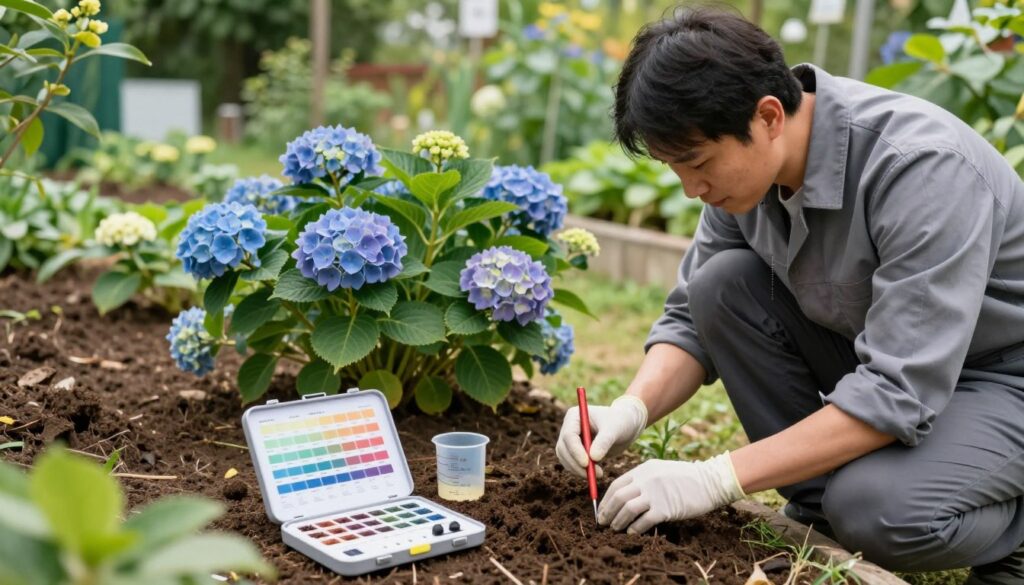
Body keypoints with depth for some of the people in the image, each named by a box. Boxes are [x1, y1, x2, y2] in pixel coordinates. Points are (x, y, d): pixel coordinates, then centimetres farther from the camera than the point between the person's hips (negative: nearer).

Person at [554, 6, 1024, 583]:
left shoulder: (921, 166, -32)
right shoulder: (745, 161, -11)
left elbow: (898, 392, -35)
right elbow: (693, 317, -2)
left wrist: (716, 479, -34)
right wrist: (632, 409, -22)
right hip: (879, 354, 7)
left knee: (880, 512, -33)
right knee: (722, 284, -14)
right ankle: (820, 511, -3)